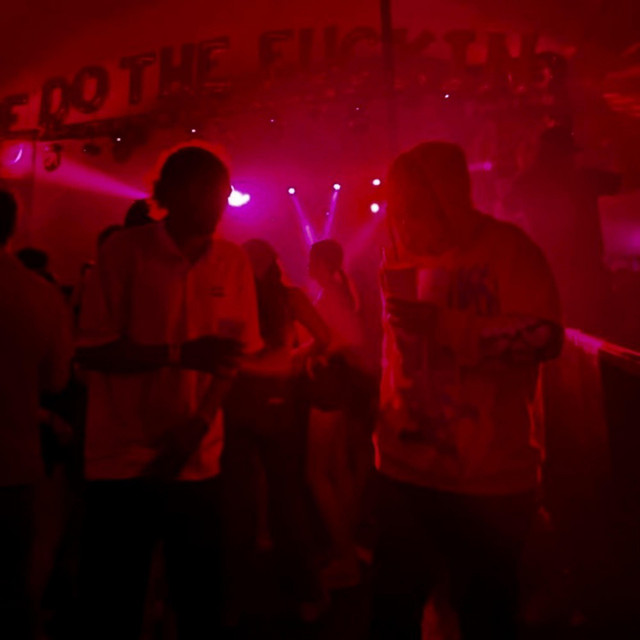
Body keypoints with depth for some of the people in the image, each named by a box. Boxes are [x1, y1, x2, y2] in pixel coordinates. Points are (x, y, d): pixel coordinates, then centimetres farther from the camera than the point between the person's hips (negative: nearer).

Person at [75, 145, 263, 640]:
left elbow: (241, 352, 4)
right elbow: (93, 351, -10)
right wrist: (181, 353, -22)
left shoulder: (234, 261, 3)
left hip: (199, 461, 3)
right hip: (124, 460, -2)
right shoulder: (124, 251, -6)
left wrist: (202, 419, -10)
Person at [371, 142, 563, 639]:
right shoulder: (403, 256, 9)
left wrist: (445, 326, -24)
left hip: (489, 477, -4)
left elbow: (545, 336, -19)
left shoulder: (506, 247, -7)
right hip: (406, 469, 5)